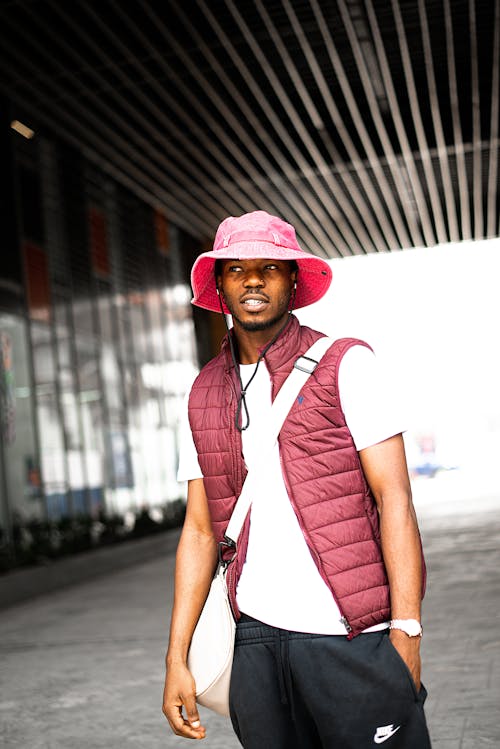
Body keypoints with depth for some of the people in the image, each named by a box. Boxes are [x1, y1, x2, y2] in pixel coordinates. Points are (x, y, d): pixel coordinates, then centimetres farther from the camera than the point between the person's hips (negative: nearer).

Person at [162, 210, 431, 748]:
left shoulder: (345, 365, -2)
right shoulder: (204, 395, 10)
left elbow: (394, 499, -7)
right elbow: (200, 530, 11)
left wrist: (406, 632, -13)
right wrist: (177, 657, 7)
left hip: (352, 637, -3)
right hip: (256, 637, 4)